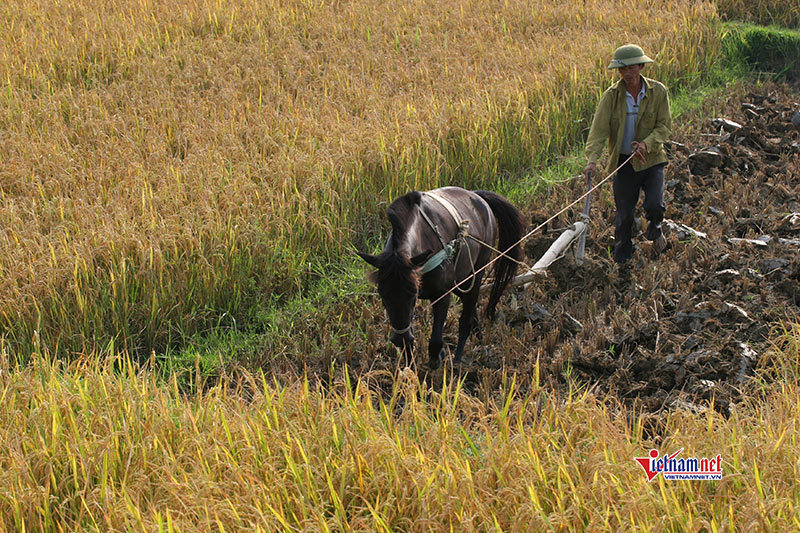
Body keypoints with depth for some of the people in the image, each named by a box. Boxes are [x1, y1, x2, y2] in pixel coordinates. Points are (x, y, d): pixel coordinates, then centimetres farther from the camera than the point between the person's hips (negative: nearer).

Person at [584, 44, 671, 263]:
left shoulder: (658, 91, -5)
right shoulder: (611, 96, -7)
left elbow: (664, 126, -4)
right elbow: (598, 130, -14)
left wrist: (647, 144, -23)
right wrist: (592, 160, -28)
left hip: (652, 160, 0)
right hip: (623, 163, 0)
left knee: (655, 206, -15)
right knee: (624, 216, 4)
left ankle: (654, 227, 23)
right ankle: (622, 260, 26)